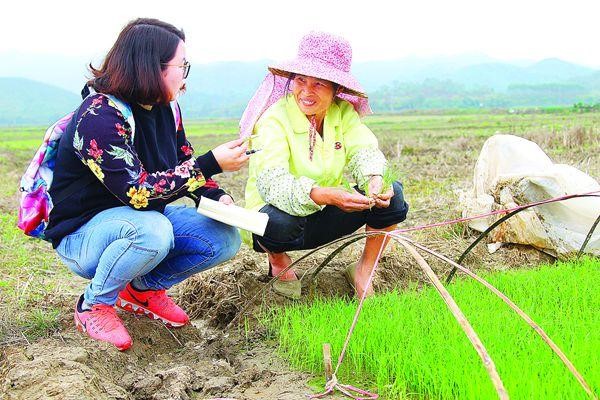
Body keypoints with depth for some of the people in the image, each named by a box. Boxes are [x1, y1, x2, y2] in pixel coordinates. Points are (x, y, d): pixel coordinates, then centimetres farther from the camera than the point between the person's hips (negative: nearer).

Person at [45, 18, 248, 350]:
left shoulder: (166, 107, -1)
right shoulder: (99, 116, -26)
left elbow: (184, 163, 10)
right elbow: (138, 192, -32)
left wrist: (216, 196, -9)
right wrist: (211, 164, -34)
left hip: (142, 219, 8)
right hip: (81, 234, -7)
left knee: (225, 238, -10)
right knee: (152, 230, -39)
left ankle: (145, 288, 11)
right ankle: (94, 306, -11)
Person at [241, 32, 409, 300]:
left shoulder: (344, 113, -5)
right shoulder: (274, 120, -21)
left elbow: (364, 151, -15)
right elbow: (271, 183, -35)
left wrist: (374, 180, -40)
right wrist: (326, 195, -51)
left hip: (325, 217, 4)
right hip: (277, 218, -4)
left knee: (392, 195, -17)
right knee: (279, 221, -39)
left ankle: (364, 270, 1)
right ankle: (278, 260, -3)